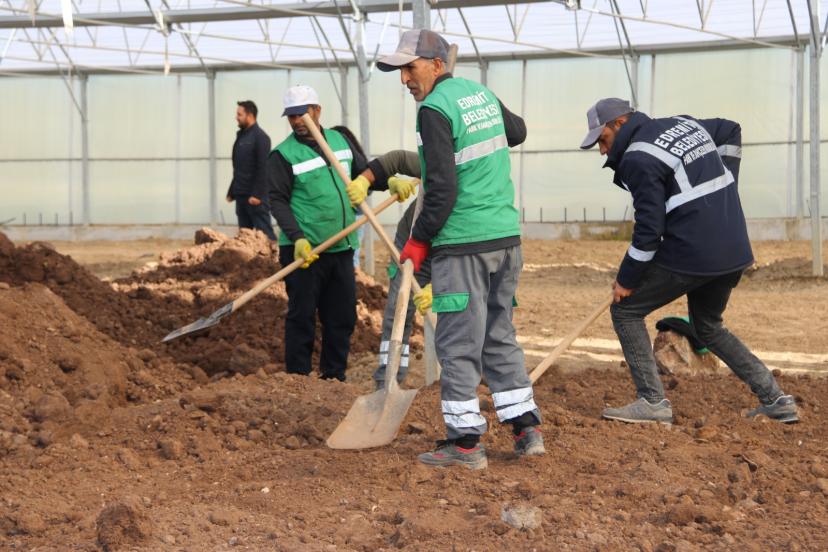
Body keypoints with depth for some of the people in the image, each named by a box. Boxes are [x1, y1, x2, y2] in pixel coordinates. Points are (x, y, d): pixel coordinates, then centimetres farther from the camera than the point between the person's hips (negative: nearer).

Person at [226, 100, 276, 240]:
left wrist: (257, 194, -22)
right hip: (241, 195, 9)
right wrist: (232, 191, 19)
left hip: (255, 197, -9)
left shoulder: (260, 137, -10)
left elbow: (263, 169, -17)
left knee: (264, 231, -9)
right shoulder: (241, 136, 17)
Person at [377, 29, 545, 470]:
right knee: (499, 336, 16)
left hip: (463, 244, -8)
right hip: (506, 237, 8)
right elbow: (516, 131, 33)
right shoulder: (482, 93, 12)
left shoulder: (435, 109, -13)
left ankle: (465, 442, 2)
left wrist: (418, 241, -9)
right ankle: (527, 428, 16)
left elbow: (443, 189, -17)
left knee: (458, 345, -1)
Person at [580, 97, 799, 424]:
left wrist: (626, 279, -6)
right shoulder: (683, 124, 15)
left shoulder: (638, 158, -11)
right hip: (735, 252, 9)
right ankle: (775, 400, 18)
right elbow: (731, 131, 32)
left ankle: (652, 402, -2)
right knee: (708, 327, 26)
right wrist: (722, 187, 27)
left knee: (626, 309, 6)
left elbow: (649, 229, -15)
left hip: (691, 255, -9)